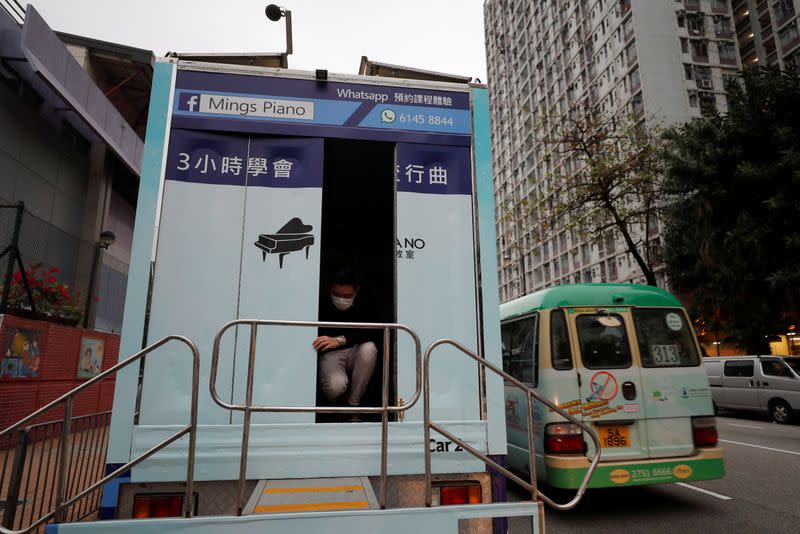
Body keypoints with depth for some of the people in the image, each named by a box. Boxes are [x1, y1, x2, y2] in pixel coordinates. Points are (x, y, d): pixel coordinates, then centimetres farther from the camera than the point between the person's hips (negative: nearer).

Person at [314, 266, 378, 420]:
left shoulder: (362, 305, -9)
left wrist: (340, 340, -39)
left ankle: (353, 404, -10)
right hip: (329, 355, -3)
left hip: (354, 353, 3)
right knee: (336, 386, -33)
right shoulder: (323, 306, -15)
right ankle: (330, 406, 11)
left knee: (369, 348, -31)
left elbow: (371, 331, -24)